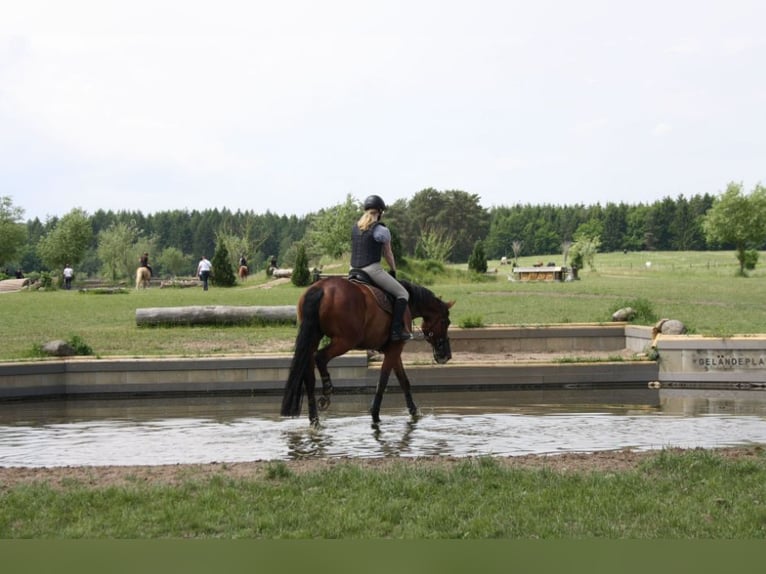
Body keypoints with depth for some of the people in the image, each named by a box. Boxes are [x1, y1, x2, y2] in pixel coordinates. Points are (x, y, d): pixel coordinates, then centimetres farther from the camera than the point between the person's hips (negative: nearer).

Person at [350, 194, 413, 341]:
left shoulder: (355, 228, 12)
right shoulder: (381, 230, -9)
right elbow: (388, 254, 2)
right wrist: (393, 271, 18)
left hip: (354, 269, 7)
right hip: (372, 270, -7)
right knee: (402, 293, 1)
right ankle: (396, 330, -11)